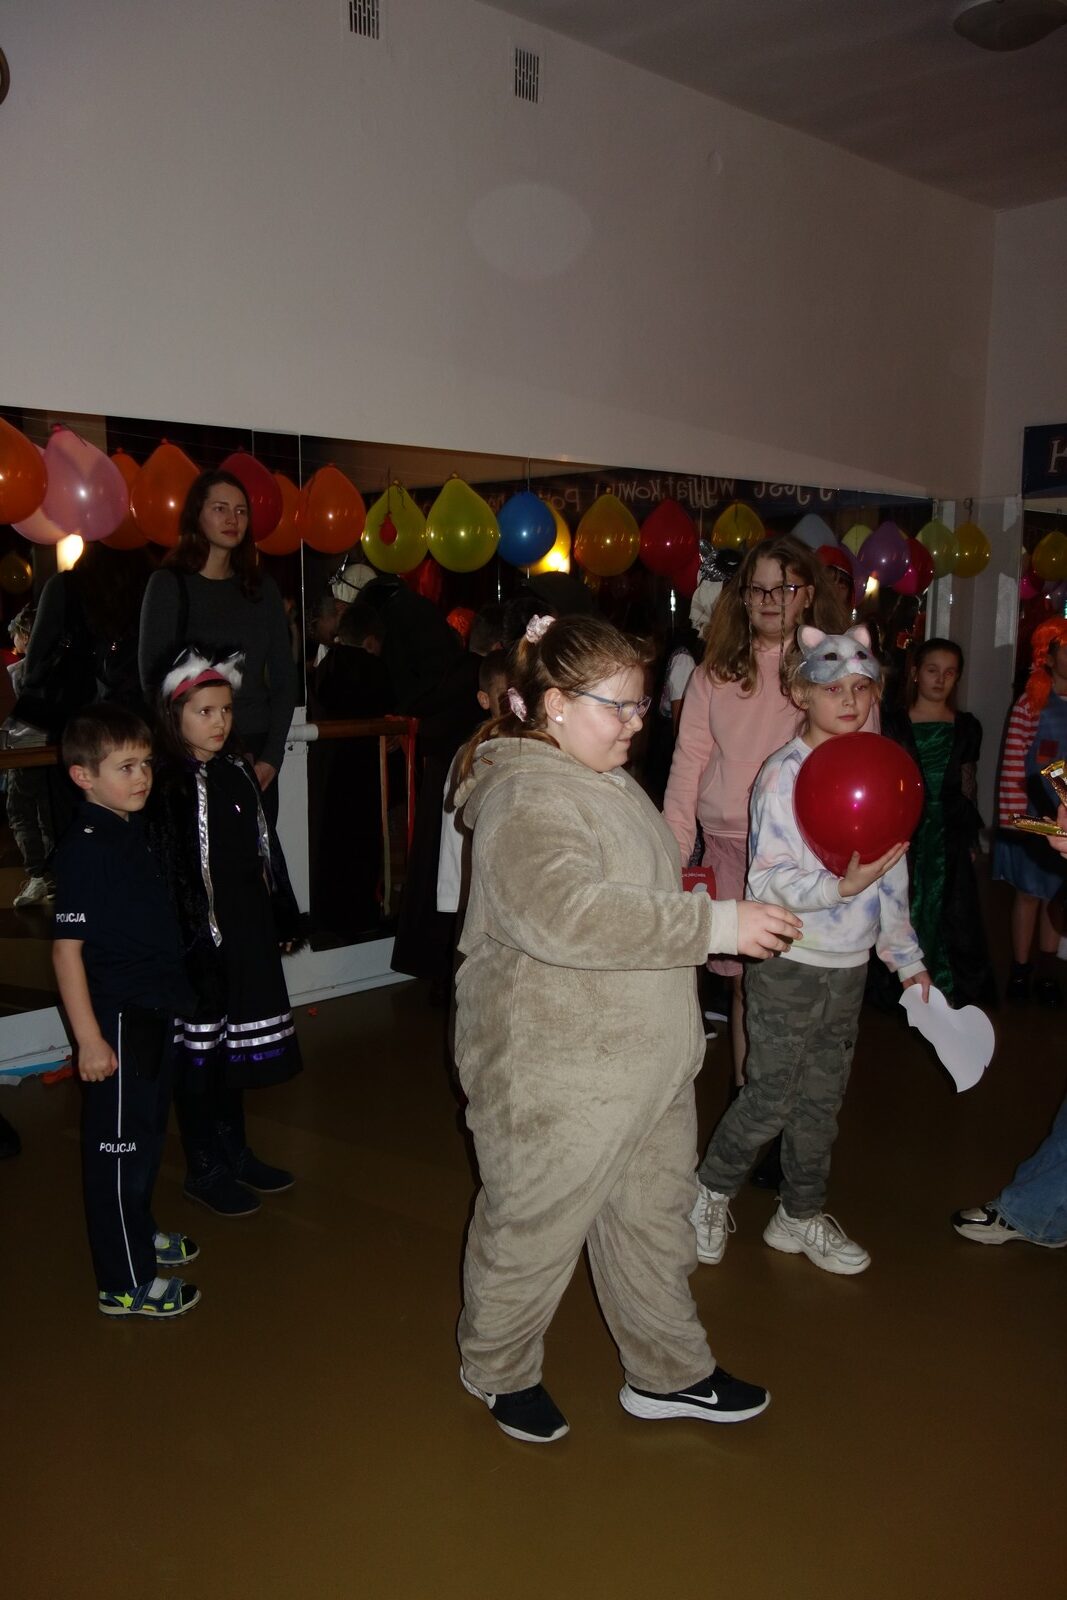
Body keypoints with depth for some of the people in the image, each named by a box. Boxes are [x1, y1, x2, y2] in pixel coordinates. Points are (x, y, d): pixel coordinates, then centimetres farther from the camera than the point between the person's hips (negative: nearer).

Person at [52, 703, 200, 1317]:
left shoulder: (134, 830, 6)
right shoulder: (85, 848, -20)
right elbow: (67, 948, -21)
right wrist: (88, 1038, -21)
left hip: (156, 1008, 9)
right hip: (117, 1017, -9)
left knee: (147, 1132, 23)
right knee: (118, 1145, 3)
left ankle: (139, 1232, 42)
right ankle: (127, 1284, 15)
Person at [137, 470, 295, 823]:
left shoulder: (263, 587, 12)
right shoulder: (169, 584, 0)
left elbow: (284, 679, 10)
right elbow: (153, 679, -5)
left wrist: (271, 756, -3)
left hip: (257, 759, 4)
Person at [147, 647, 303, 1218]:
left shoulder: (237, 773, 6)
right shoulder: (163, 785, -15)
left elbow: (265, 851, 12)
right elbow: (160, 873, -19)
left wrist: (285, 918, 16)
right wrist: (183, 945, -21)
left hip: (248, 934, 7)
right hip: (196, 940, -7)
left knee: (236, 1044, 18)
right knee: (199, 1048, 6)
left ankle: (234, 1153, 34)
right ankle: (203, 1169, 22)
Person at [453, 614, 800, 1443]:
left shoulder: (607, 781, 10)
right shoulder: (526, 800, -22)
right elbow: (567, 914, -38)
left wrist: (732, 931, 19)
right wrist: (716, 923, -34)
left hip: (646, 1063, 10)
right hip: (557, 1078, -9)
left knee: (653, 1217, 21)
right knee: (533, 1229, 10)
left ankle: (669, 1372, 40)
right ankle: (499, 1370, 35)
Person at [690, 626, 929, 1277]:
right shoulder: (784, 774, -15)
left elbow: (893, 872, 13)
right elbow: (769, 880, -19)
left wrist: (907, 954, 14)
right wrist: (840, 887, -31)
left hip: (850, 965, 6)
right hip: (790, 963, -6)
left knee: (823, 1098, 15)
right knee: (771, 1098, 1)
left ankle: (801, 1216, 32)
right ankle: (711, 1191, 25)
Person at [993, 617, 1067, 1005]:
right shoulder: (1030, 705, -9)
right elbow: (1011, 766, -11)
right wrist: (1012, 819, -13)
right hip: (1033, 815, -3)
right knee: (1029, 893, 9)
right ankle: (1020, 969, 22)